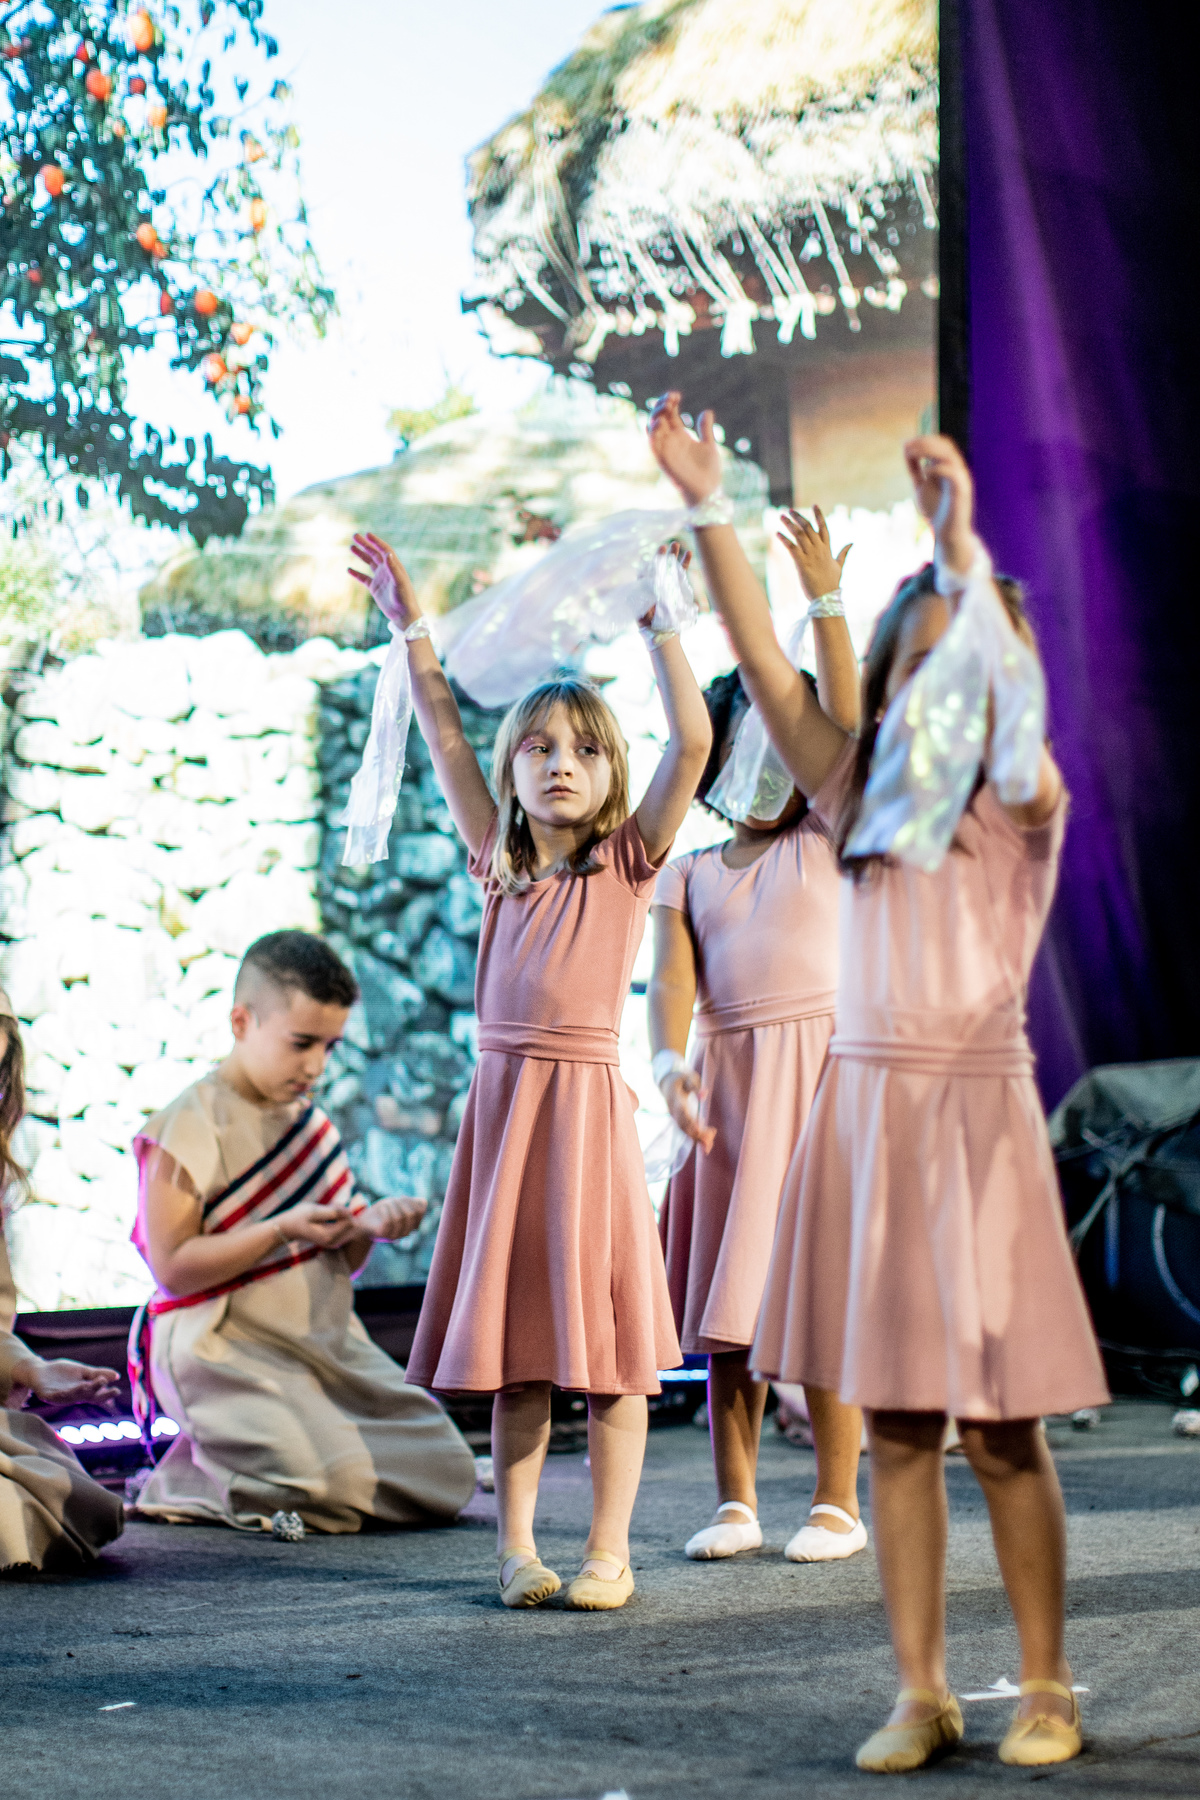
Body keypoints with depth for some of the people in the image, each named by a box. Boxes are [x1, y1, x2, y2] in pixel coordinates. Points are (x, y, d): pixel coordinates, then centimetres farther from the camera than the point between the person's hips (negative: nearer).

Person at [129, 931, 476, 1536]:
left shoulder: (309, 1119, 14)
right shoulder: (192, 1125, -11)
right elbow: (173, 1268, -16)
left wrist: (368, 1226, -5)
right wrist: (282, 1230, -25)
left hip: (328, 1344, 8)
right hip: (226, 1351, -8)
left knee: (448, 1478, -2)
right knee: (339, 1484, -27)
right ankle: (183, 1479, -3)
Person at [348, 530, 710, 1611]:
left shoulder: (631, 859, 3)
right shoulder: (502, 865, 13)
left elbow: (694, 740, -7)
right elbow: (447, 744, 15)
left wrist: (653, 620, -8)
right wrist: (413, 627, 13)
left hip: (586, 1102, -4)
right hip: (500, 1101, 4)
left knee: (605, 1335, -2)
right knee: (514, 1341, 6)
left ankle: (609, 1552, 4)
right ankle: (516, 1547, 12)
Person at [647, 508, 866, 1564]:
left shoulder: (828, 841, 5)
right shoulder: (688, 873, 11)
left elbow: (845, 725, -10)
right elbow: (673, 979, -2)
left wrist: (825, 601, -17)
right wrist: (671, 1065, -22)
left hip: (819, 1064, -3)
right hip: (727, 1079, 3)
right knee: (726, 1302, 4)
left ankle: (838, 1502, 1)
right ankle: (736, 1503, 12)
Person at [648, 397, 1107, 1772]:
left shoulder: (1025, 811, -1)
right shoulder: (859, 800, 10)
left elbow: (1011, 707, -21)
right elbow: (761, 660, 3)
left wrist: (960, 549, -28)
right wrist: (706, 508, -4)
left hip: (975, 1115, -4)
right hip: (865, 1106, 4)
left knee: (1000, 1428, -1)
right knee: (895, 1427, 6)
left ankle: (1045, 1687, 12)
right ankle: (920, 1693, 13)